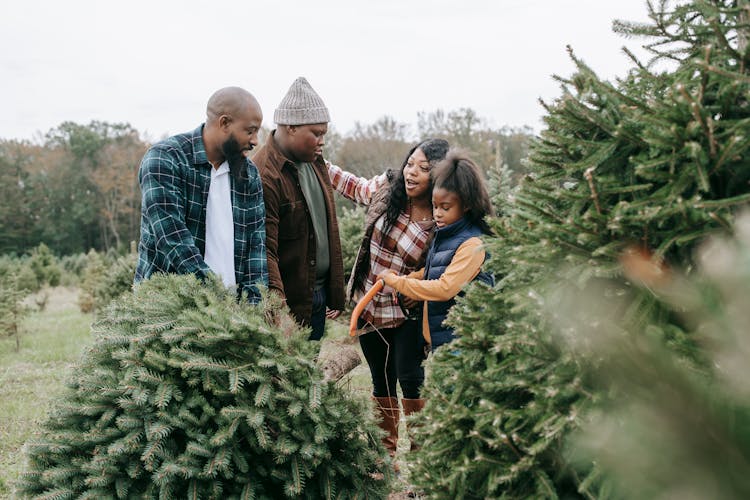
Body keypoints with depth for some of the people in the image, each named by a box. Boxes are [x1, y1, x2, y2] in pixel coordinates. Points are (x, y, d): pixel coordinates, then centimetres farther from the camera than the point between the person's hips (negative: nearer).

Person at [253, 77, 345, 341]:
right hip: (290, 301, -8)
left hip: (319, 294, 8)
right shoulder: (264, 175, -19)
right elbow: (265, 251, -23)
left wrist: (335, 294, 18)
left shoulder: (315, 161, 10)